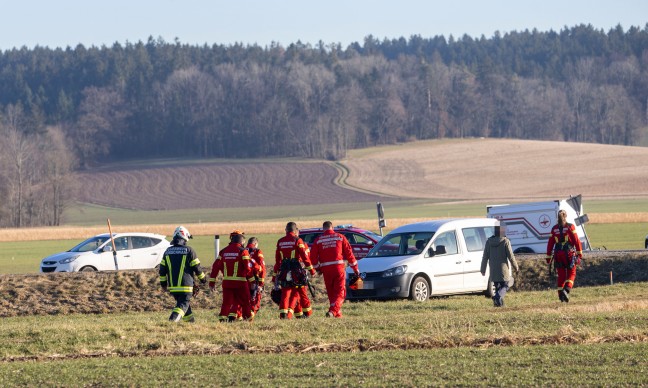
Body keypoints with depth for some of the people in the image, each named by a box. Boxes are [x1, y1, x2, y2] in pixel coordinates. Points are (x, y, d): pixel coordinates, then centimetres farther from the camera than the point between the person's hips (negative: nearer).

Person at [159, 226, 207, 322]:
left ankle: (189, 319, 33)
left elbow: (162, 270, 10)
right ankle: (174, 317, -30)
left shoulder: (168, 251, 7)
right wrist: (203, 278, 15)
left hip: (172, 286, 5)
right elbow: (197, 268, -3)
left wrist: (163, 283, 20)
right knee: (184, 303, -5)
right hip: (185, 285, -5)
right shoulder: (189, 250, -7)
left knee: (182, 302, 22)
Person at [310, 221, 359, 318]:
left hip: (326, 269, 1)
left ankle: (337, 313, 16)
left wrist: (318, 268, 17)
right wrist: (355, 268, 11)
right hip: (339, 268, -1)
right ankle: (333, 311, -21)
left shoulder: (318, 240, 5)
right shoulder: (340, 237, 4)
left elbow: (313, 257, 2)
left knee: (331, 292, 14)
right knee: (340, 292, 0)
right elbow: (349, 253, 3)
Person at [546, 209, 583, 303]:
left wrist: (548, 257, 12)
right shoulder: (570, 227, -5)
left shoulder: (554, 229, 4)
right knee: (571, 274, 6)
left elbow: (550, 243, 6)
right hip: (569, 253, -3)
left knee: (561, 275, 11)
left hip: (558, 254, 3)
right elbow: (576, 241, -7)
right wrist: (580, 253, 0)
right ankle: (566, 290, -16)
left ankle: (561, 295, 9)